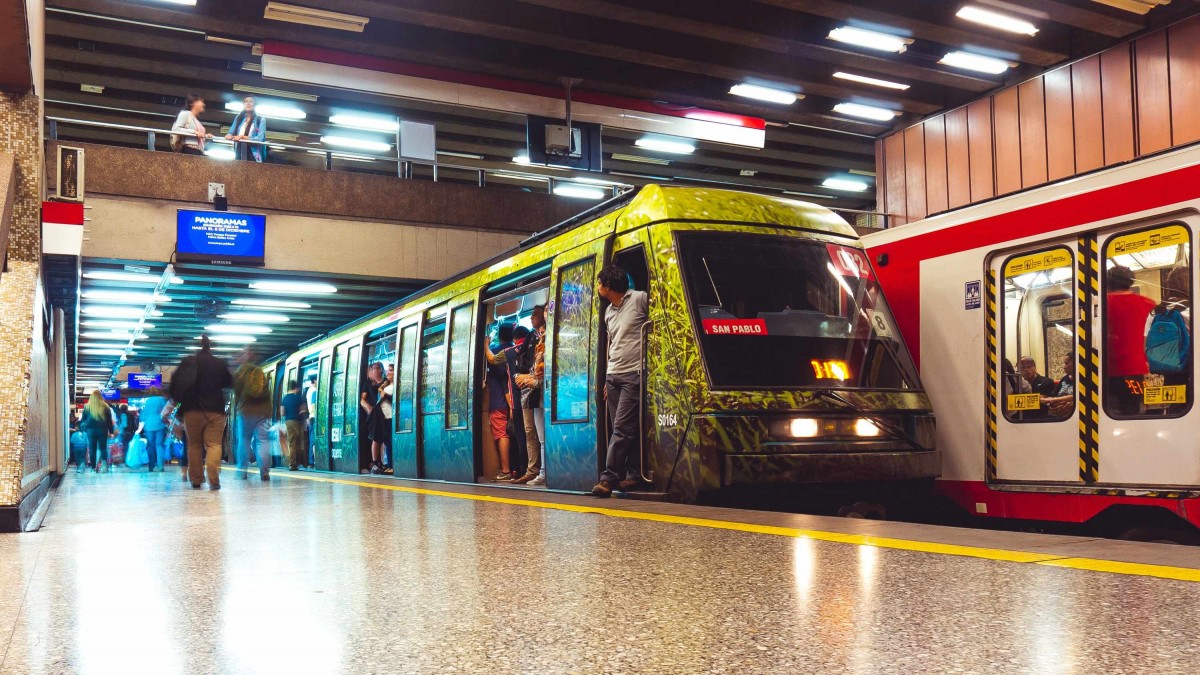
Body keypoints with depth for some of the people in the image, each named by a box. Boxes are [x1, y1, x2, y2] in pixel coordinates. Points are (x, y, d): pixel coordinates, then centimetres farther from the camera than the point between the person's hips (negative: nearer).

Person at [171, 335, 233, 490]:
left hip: (192, 409, 1)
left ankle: (195, 480, 11)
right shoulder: (220, 363, 1)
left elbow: (175, 382, -2)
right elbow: (229, 383, 13)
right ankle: (213, 480, -18)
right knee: (214, 444, -4)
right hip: (215, 410, -1)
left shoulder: (188, 362, 1)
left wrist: (177, 399, 12)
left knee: (194, 445, 12)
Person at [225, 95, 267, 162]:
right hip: (239, 155, 4)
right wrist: (229, 136, -11)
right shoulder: (239, 118, 17)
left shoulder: (260, 120, 3)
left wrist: (242, 137, -18)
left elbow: (259, 139, -8)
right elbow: (231, 133, 13)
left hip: (254, 156, -4)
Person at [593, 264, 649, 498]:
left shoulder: (640, 299, -4)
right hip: (613, 376, 8)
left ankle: (609, 477, -13)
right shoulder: (609, 312, 19)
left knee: (621, 428, -11)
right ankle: (633, 474, 10)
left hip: (633, 375, -8)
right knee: (625, 429, 6)